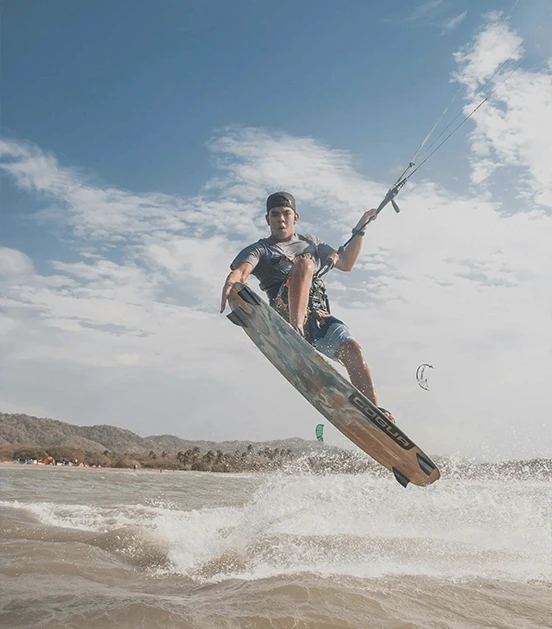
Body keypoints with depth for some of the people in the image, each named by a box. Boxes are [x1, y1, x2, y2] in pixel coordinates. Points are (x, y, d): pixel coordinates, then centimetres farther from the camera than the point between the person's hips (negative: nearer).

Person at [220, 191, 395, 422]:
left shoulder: (310, 242, 29)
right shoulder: (260, 250, 13)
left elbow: (346, 263, 30)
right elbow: (240, 271, -8)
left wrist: (360, 229, 22)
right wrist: (230, 285, -31)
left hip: (320, 317, 4)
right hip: (285, 313, -4)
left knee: (352, 350, -22)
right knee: (303, 263, -29)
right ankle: (294, 333, -46)